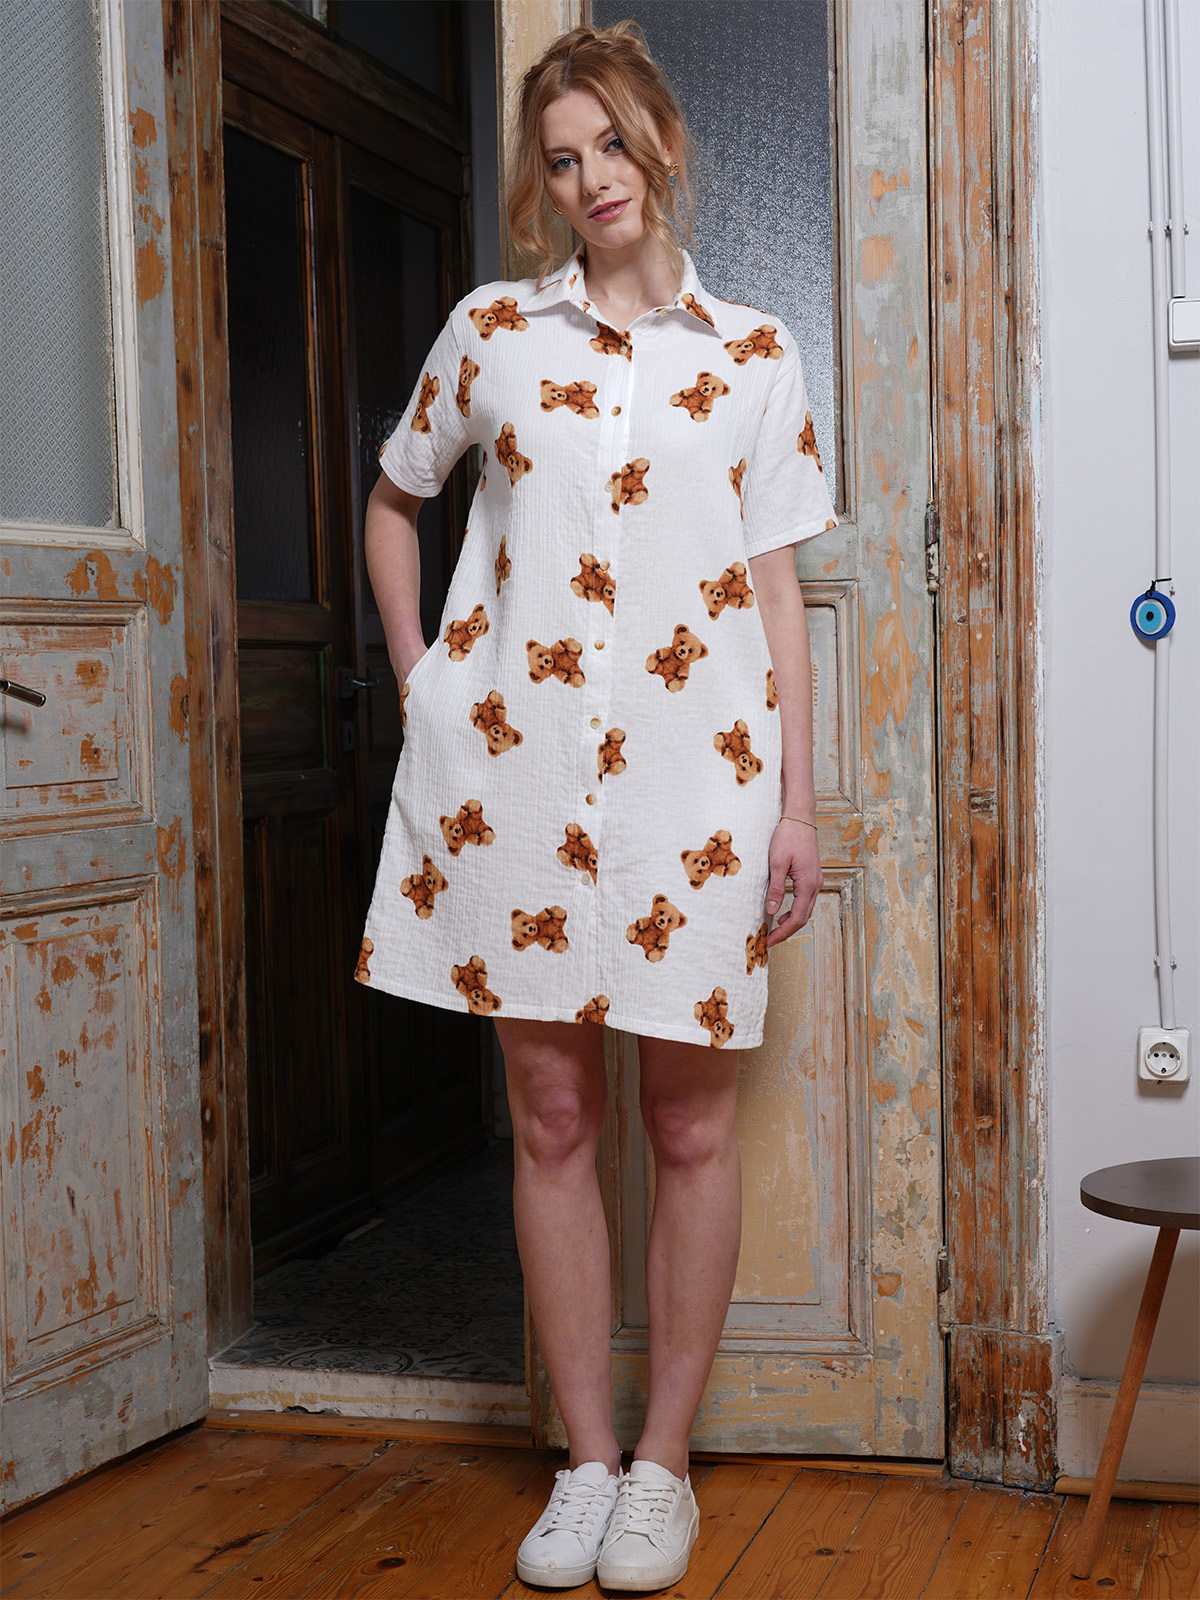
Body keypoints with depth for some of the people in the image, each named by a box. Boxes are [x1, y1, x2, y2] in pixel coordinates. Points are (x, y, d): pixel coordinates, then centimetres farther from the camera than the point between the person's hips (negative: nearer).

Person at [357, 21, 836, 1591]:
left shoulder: (754, 354, 7)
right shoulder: (491, 329, 9)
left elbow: (777, 589, 6)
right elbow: (393, 500, 22)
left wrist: (799, 802, 0)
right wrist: (419, 683, 11)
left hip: (694, 772, -1)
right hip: (515, 765, 1)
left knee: (692, 1123, 3)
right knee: (551, 1116, 5)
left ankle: (665, 1462, 17)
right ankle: (587, 1459, 18)